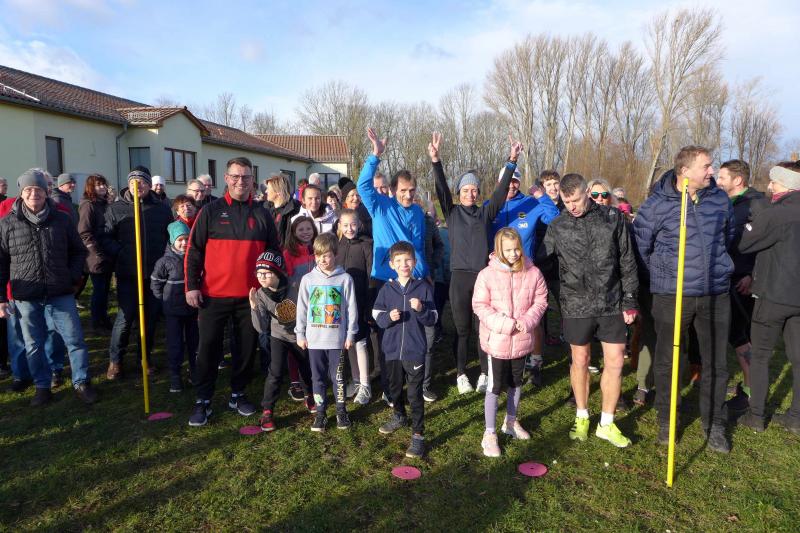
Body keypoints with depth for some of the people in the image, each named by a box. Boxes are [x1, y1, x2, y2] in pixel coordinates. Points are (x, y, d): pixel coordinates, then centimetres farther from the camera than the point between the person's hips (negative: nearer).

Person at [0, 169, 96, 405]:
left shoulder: (62, 220, 2)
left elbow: (78, 252, 12)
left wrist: (73, 278, 0)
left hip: (61, 294, 0)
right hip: (26, 298, 0)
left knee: (75, 340, 2)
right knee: (34, 346, 11)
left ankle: (81, 383, 17)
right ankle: (42, 387, 27)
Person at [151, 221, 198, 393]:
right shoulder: (165, 261, -9)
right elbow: (155, 284, -1)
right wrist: (166, 301, -1)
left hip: (193, 309, 3)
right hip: (174, 311, -3)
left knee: (194, 341, 13)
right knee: (175, 344, 3)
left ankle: (195, 372, 28)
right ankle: (175, 376, 14)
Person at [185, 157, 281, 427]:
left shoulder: (262, 215, 6)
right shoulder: (211, 211, 0)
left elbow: (274, 252, 12)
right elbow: (193, 250, 0)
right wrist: (192, 286, -6)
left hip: (250, 295, 2)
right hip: (214, 295, -2)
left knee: (247, 347, 10)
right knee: (209, 348, 4)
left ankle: (237, 394, 28)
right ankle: (203, 401, 18)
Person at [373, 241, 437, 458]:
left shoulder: (423, 288, -5)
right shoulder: (387, 289, 1)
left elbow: (433, 319, -4)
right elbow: (377, 316, 3)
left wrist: (421, 309, -22)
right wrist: (388, 317, -17)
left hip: (415, 350, -3)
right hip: (392, 349, 3)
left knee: (415, 393, 0)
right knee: (394, 388, 21)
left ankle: (418, 435, 9)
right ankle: (399, 417, 46)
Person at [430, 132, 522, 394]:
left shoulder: (485, 212, 10)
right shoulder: (452, 212, 7)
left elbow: (501, 191, 0)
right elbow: (441, 189, -7)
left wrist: (511, 162, -9)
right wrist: (435, 160, -20)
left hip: (482, 275, 1)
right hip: (460, 276, -1)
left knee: (483, 326, 6)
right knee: (461, 328, 6)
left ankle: (485, 373, 19)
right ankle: (461, 374, 19)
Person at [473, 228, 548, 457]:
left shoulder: (533, 273, -6)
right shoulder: (487, 274, -14)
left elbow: (540, 301, 1)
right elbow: (480, 306, -13)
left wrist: (527, 321, -15)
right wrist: (504, 324, -21)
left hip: (522, 341, 4)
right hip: (496, 341, -3)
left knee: (516, 383, 21)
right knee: (494, 388, 5)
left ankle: (511, 422, 43)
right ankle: (489, 434, 18)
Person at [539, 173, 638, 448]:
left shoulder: (613, 218, 0)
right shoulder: (557, 227, -2)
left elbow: (627, 262, 3)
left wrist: (629, 300, 1)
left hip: (612, 304, 1)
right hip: (577, 305, -1)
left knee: (615, 362, 3)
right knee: (580, 361, 10)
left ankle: (606, 424, 20)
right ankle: (582, 418, 29)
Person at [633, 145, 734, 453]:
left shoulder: (719, 199, 2)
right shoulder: (657, 204, -10)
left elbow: (729, 235, 19)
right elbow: (639, 245, -1)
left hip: (716, 294, 3)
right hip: (672, 296, -3)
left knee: (716, 363, 11)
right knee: (665, 361, 9)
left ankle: (714, 424, 29)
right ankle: (665, 420, 27)